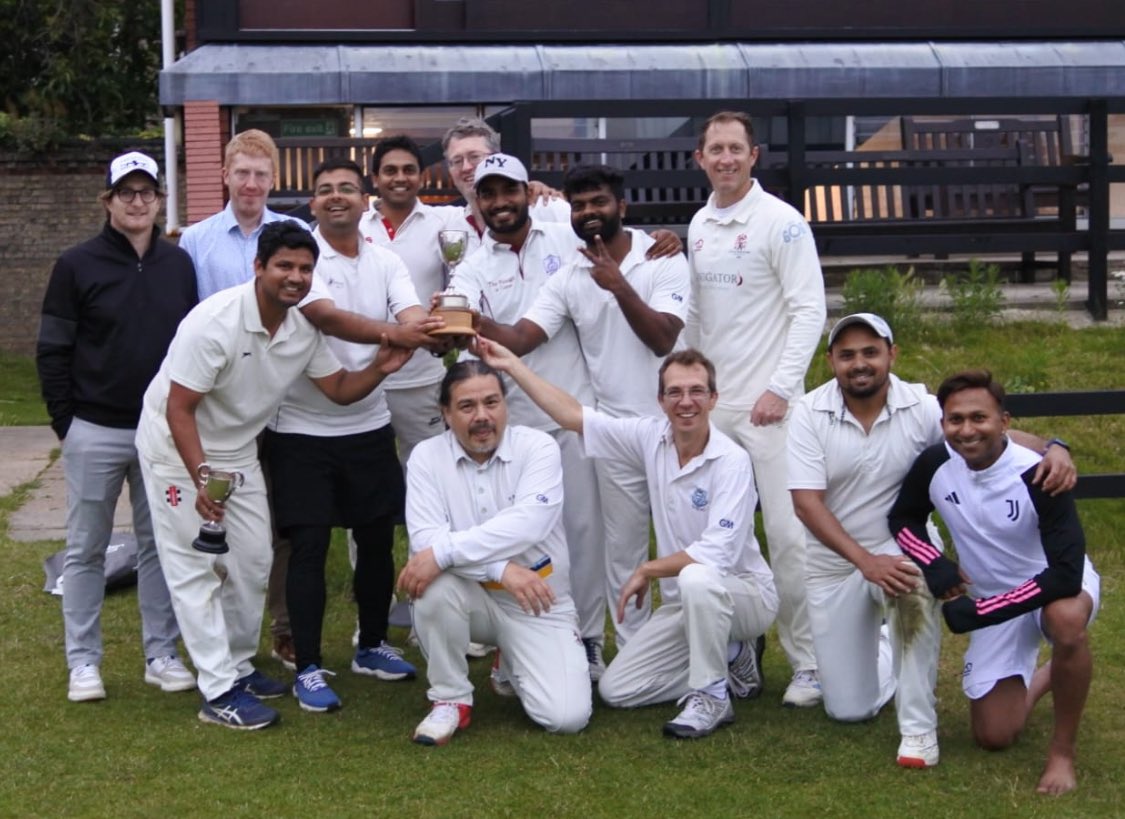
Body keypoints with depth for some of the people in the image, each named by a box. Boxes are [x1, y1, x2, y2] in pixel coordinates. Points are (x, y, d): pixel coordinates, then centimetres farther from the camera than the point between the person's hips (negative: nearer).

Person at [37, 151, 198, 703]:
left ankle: (162, 655, 18)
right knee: (86, 550, 5)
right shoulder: (78, 266, -4)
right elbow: (52, 352, -2)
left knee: (161, 545, 9)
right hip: (95, 433, -3)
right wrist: (65, 422, -6)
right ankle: (84, 662, 14)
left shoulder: (179, 264, 6)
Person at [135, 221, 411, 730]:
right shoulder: (215, 321, -29)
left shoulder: (305, 329, -8)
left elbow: (339, 389, 1)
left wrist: (378, 369, -20)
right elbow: (179, 408, -27)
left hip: (237, 451, 7)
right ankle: (219, 693, -6)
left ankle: (237, 666, 24)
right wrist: (201, 477, -35)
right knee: (195, 567, -7)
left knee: (252, 561, 9)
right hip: (177, 447, -7)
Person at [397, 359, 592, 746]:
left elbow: (528, 523, -29)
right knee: (435, 583, -34)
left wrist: (442, 553, -35)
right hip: (474, 598, 1)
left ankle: (515, 669, 21)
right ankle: (450, 699, -10)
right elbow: (425, 539, -19)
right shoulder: (427, 456, -7)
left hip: (538, 604, 0)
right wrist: (500, 568, -32)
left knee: (567, 716, -16)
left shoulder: (538, 447, -12)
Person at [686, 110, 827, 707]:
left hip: (766, 404, -6)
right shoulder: (698, 226, 12)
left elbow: (809, 311, -11)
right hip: (710, 402, 7)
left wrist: (780, 389, -16)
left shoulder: (781, 222, -8)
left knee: (787, 533, -8)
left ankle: (807, 663, 1)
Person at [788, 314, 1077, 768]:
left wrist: (1052, 449, -41)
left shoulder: (921, 407, -14)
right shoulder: (809, 413, -14)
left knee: (912, 588, -41)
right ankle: (882, 647, 41)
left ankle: (919, 728, -24)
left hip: (904, 548, -1)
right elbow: (806, 503, -19)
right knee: (849, 711, 4)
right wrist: (865, 560, -30)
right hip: (835, 563, 1)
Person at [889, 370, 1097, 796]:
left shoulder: (1037, 476, -31)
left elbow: (1066, 574, -34)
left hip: (1054, 585, -4)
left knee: (1065, 620, -42)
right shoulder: (935, 465, -17)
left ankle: (1062, 752, -20)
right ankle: (1044, 677, 38)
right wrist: (934, 565, -19)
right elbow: (901, 519, 2)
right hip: (992, 597, 5)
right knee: (993, 736, 4)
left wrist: (979, 613, -32)